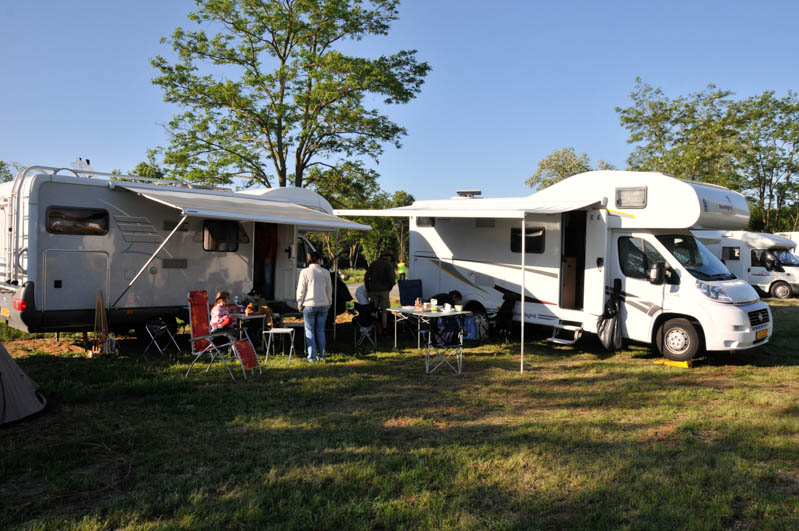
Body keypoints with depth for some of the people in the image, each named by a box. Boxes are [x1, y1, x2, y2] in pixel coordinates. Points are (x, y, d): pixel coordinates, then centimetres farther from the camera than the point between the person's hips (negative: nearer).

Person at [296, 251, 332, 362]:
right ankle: (321, 355, 18)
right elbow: (329, 290, 9)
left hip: (309, 304, -3)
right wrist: (328, 304, 19)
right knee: (321, 331, 13)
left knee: (310, 332, 4)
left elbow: (301, 290, -6)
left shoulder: (305, 272, -7)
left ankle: (312, 357, 4)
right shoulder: (326, 272, 3)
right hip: (323, 305, 3)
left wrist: (299, 305, 4)